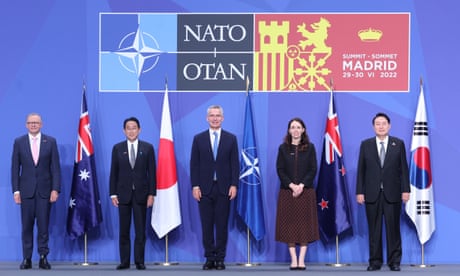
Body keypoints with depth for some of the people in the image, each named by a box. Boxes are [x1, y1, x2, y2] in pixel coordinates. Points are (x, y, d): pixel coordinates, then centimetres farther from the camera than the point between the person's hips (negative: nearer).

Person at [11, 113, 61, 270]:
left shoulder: (50, 142, 3)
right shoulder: (19, 142, 5)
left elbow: (55, 167, 1)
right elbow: (15, 168, 5)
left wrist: (55, 189, -7)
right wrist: (16, 190, -2)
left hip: (45, 190, -1)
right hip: (26, 190, 1)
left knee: (43, 225, 1)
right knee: (27, 226, 3)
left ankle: (43, 257, 7)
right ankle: (27, 258, 7)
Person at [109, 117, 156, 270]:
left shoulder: (148, 148, 3)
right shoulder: (117, 148, 5)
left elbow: (152, 172, 1)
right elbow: (113, 173, 5)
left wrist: (151, 194, -4)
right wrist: (113, 194, -1)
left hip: (141, 194, -1)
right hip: (123, 194, 1)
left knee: (140, 230, 2)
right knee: (124, 230, 4)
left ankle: (139, 261, 7)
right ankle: (124, 261, 9)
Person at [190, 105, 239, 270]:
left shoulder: (231, 138, 6)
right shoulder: (198, 139, 6)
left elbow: (235, 164, 3)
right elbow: (194, 164, 3)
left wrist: (234, 185, -6)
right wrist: (195, 186, -4)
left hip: (223, 188, 0)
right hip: (205, 188, 0)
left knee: (222, 225, 2)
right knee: (207, 225, 2)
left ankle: (220, 259, 8)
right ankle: (210, 258, 9)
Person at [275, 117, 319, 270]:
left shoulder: (310, 147, 5)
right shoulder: (283, 148, 5)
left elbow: (313, 169, -1)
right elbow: (280, 170, 0)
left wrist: (301, 185, -14)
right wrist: (291, 186, -13)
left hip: (305, 191, 0)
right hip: (287, 191, 0)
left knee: (305, 224, -2)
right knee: (289, 224, -1)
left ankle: (302, 259, 1)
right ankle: (293, 259, 3)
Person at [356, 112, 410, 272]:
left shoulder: (398, 144, 5)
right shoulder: (365, 145, 7)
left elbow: (403, 168, 4)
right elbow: (361, 170, 5)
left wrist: (405, 190, -3)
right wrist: (359, 192, -1)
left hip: (392, 193, -1)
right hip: (372, 194, 1)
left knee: (393, 228, 2)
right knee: (374, 229, 3)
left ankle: (394, 261, 9)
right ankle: (375, 261, 10)